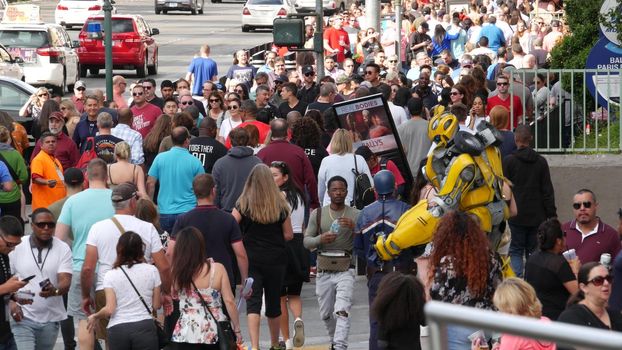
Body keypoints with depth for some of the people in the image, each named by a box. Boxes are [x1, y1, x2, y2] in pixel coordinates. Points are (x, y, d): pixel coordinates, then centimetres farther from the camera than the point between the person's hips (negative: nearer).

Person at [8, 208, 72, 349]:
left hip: (50, 319, 2)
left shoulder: (63, 249, -1)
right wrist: (12, 303, -14)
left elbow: (66, 282, -11)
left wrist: (55, 290, -34)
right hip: (23, 317, -2)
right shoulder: (17, 247, -3)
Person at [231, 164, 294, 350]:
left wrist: (249, 238, 6)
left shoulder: (243, 204, -7)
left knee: (253, 303, -5)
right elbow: (288, 235, 0)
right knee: (274, 302, 16)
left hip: (251, 259, -2)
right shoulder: (280, 205, -3)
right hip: (275, 260, 2)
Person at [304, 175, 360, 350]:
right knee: (326, 314, 12)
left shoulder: (355, 215, 0)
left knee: (342, 311, -18)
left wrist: (354, 228, -21)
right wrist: (320, 239, -16)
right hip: (324, 270, 3)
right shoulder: (318, 214, 5)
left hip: (345, 270, -3)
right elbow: (307, 241, 4)